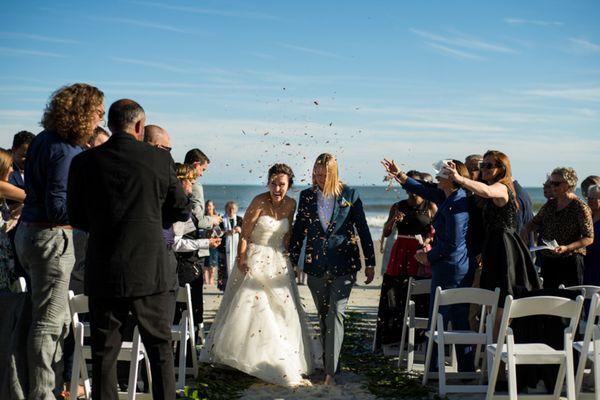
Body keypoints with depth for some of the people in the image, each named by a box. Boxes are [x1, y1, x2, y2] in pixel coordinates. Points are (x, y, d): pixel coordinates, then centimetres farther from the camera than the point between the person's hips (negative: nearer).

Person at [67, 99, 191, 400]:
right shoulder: (160, 159, -5)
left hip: (103, 271, 1)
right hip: (151, 270, -1)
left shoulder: (84, 162, -2)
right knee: (160, 347, 11)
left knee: (104, 352, 11)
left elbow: (77, 219, 5)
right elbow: (181, 211, 4)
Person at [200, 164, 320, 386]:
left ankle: (286, 363, 22)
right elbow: (244, 235, -15)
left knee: (283, 311, 9)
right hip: (255, 261, -5)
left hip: (278, 263, 6)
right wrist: (241, 263, -17)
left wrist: (284, 254, 10)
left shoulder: (290, 204, 1)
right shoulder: (259, 202, -16)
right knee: (248, 307, -1)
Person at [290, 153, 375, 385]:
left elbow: (363, 229, 3)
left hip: (343, 264, -3)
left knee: (336, 314, -10)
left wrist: (370, 263, 3)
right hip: (316, 265, 3)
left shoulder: (350, 196, -1)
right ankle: (329, 362, 26)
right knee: (323, 317, 13)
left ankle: (331, 372, -11)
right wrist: (292, 260, 10)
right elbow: (299, 229, 11)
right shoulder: (307, 196, 6)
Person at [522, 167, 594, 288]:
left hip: (570, 261, -6)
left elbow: (589, 238, -10)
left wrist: (567, 248, -22)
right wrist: (526, 230, 2)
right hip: (547, 260, 6)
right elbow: (535, 221, 25)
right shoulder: (550, 204, 10)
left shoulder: (581, 208, -7)